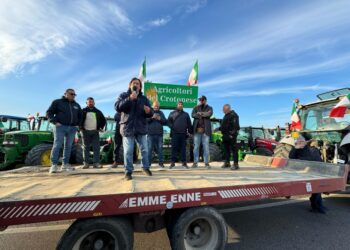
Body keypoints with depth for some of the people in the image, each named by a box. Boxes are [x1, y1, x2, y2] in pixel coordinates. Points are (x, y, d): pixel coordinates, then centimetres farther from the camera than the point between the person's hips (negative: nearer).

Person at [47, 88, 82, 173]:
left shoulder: (76, 105, 19)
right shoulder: (57, 102, 7)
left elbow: (80, 116, 27)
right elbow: (49, 113, 4)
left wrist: (78, 124, 12)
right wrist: (55, 122, -9)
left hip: (72, 128, 4)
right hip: (60, 127, -4)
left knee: (68, 146, 5)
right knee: (57, 145, -9)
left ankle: (65, 164, 11)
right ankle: (54, 165, -4)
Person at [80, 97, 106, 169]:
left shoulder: (98, 111, 12)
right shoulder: (83, 111, 5)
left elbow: (103, 120, 19)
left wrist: (100, 128, 9)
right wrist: (80, 128, -1)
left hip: (95, 132, 2)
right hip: (85, 132, -1)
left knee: (96, 147, -3)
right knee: (86, 148, 4)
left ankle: (96, 163, 1)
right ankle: (86, 163, 9)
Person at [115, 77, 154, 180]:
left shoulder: (144, 98, 11)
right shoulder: (123, 95, 5)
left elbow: (151, 113, 7)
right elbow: (117, 107, -13)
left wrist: (149, 111, -19)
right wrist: (129, 99, -24)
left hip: (141, 128, 3)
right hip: (128, 127, -2)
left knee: (144, 150, 9)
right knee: (128, 151, -1)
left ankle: (146, 167, 28)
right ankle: (128, 171, 15)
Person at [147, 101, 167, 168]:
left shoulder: (161, 113, 18)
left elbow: (165, 122, 12)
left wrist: (160, 119, -5)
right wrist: (151, 117, -16)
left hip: (159, 134, 2)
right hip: (150, 134, -2)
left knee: (160, 148, 4)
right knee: (150, 148, -2)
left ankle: (161, 162, 11)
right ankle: (148, 163, 6)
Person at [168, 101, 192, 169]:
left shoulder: (186, 114, 19)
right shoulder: (172, 113, 15)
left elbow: (189, 123, 15)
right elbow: (168, 121, 7)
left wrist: (190, 131, 6)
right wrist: (172, 127, -9)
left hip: (183, 133, 1)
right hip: (175, 133, -1)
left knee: (183, 148, 2)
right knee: (174, 147, -2)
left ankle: (184, 162, 7)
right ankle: (173, 162, 4)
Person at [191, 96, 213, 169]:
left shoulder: (209, 108, 12)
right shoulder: (196, 108, 14)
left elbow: (209, 114, -10)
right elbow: (193, 115, -4)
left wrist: (200, 113, -5)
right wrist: (204, 115, -11)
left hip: (205, 130, -1)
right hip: (197, 130, 1)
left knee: (206, 147, 2)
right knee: (196, 147, 3)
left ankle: (206, 163, 9)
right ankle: (195, 163, 10)